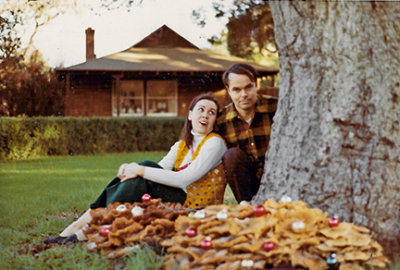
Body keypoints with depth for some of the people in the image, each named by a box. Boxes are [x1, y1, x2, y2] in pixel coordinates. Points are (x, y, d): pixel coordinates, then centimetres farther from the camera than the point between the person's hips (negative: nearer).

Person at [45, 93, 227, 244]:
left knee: (139, 182, -23)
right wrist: (132, 167, -18)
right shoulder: (181, 145, 16)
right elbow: (159, 169, 4)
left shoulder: (214, 143, -8)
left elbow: (185, 179, -20)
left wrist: (141, 171, -19)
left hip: (195, 203, -7)